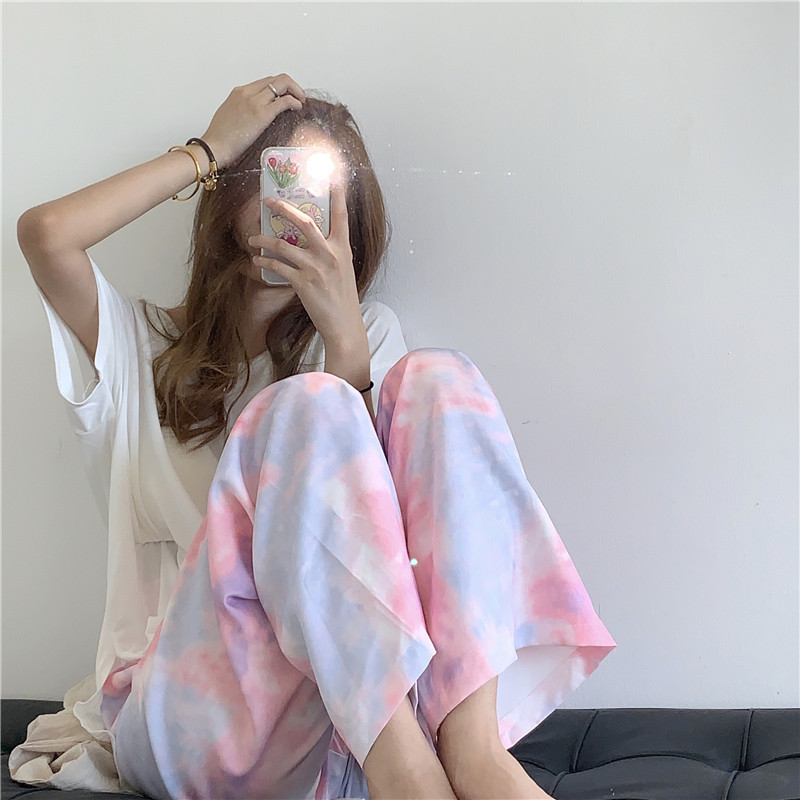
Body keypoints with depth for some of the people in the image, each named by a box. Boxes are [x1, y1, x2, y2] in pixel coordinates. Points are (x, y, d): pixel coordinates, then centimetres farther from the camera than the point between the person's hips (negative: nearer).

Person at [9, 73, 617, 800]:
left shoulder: (368, 335, 19)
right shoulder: (140, 346, 15)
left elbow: (372, 494, 0)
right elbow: (45, 233, -7)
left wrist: (345, 335, -14)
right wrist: (208, 151, 3)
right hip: (184, 706, -2)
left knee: (436, 378, -19)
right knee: (308, 404, -26)